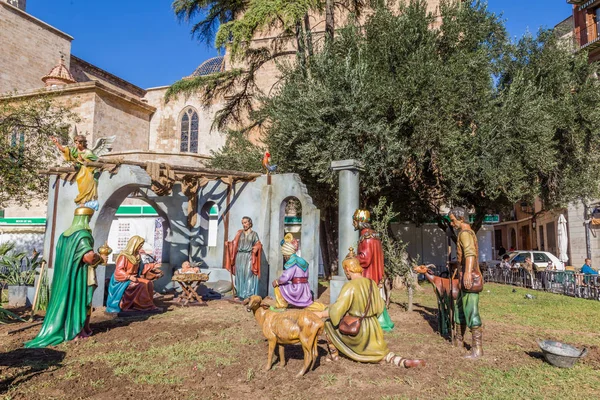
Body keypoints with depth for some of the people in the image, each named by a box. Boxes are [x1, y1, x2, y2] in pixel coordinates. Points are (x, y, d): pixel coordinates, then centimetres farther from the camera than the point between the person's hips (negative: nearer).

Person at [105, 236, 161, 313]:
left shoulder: (136, 256, 9)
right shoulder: (124, 256, -13)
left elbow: (139, 269, 20)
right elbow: (118, 271, -19)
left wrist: (152, 266, 18)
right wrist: (129, 276, -31)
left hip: (134, 278, 7)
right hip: (124, 280, -7)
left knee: (149, 283, -17)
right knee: (141, 285, -30)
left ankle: (148, 305, -11)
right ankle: (145, 306, -17)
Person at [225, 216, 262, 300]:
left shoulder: (254, 234, 8)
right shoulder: (239, 233, 13)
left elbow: (258, 244, 5)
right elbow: (234, 243, 9)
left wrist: (255, 249, -15)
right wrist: (228, 244, -7)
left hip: (249, 257, -3)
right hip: (239, 256, 3)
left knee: (248, 275, -9)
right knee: (239, 275, 3)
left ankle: (248, 296, -7)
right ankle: (240, 295, 10)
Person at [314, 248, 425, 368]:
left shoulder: (350, 286, -18)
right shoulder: (371, 283, 1)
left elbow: (336, 310, -22)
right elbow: (380, 307, 9)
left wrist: (321, 314, -8)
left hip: (355, 330, -6)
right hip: (372, 330, 6)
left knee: (328, 323, 15)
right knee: (383, 355, 23)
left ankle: (334, 355, 19)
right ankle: (405, 362, 0)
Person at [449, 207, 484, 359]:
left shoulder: (464, 233, -13)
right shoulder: (469, 233, 19)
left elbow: (470, 252, -31)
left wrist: (468, 272, -45)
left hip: (470, 278, -11)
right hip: (467, 279, 11)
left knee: (471, 313, -9)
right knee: (459, 308, 20)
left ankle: (477, 349, -5)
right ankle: (458, 339, 33)